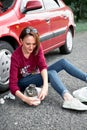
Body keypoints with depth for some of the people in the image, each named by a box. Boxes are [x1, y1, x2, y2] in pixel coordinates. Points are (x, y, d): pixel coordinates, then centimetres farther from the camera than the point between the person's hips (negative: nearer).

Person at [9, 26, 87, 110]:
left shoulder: (38, 48, -13)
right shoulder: (16, 56, -25)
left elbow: (43, 66, -27)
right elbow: (13, 84, -29)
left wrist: (45, 85, -45)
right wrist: (25, 98, -46)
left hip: (36, 75, 5)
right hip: (24, 82, -5)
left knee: (63, 62, -12)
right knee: (51, 73, -33)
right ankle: (68, 99, -53)